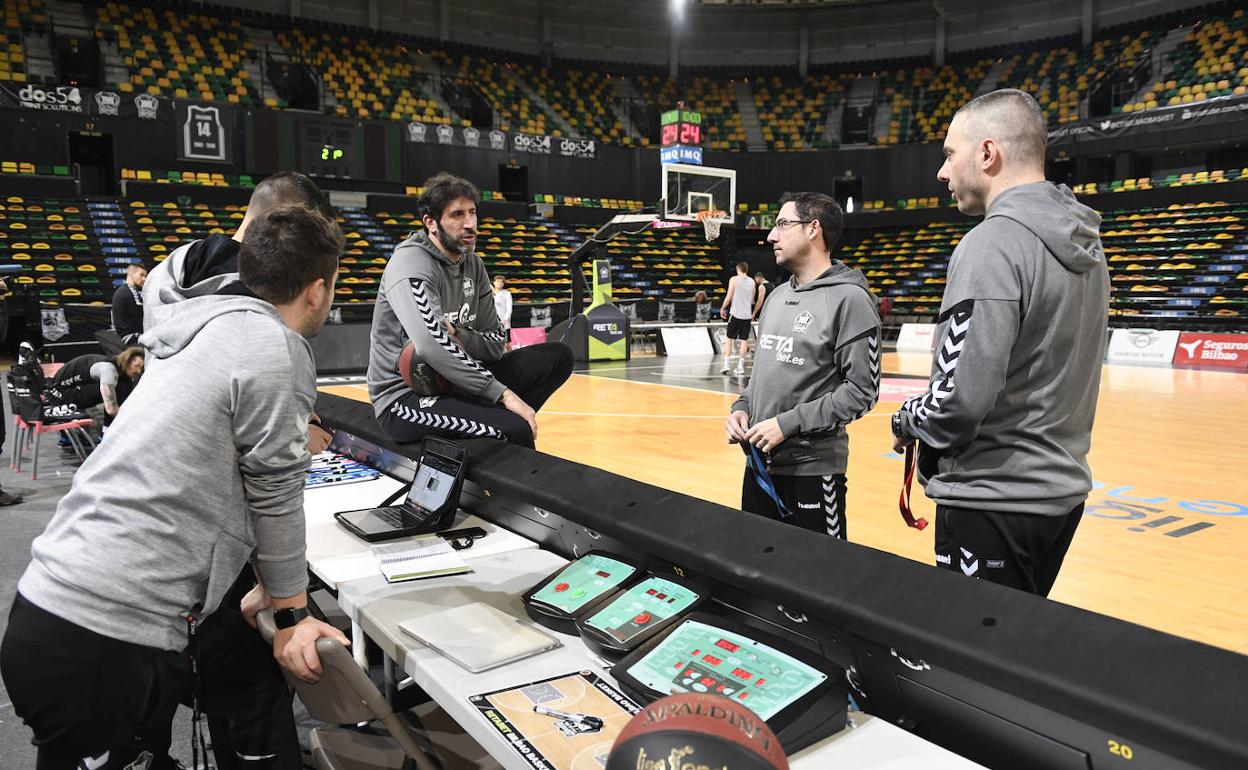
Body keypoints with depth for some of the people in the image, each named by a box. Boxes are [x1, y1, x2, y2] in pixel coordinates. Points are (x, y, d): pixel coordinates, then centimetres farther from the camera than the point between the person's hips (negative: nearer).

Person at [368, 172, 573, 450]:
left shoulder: (472, 264, 8)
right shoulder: (411, 263, -16)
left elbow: (495, 343, 8)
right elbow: (431, 346, -32)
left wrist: (459, 337, -15)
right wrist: (504, 393, -31)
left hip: (451, 382, 8)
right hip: (404, 398, -8)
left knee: (558, 355, -2)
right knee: (516, 428, -31)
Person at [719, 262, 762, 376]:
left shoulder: (734, 279, -4)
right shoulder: (752, 282, 8)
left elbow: (728, 297, -7)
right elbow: (752, 300, 14)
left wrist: (722, 308, 5)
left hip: (735, 313, -3)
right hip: (747, 315, 3)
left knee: (729, 339, 6)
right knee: (744, 340, 5)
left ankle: (727, 365, 1)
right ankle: (740, 367, 4)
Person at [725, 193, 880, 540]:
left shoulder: (849, 299, -12)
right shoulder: (779, 294, 12)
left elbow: (862, 391, -16)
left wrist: (789, 424, -19)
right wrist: (742, 407, 2)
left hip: (812, 468, -7)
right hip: (759, 463, 8)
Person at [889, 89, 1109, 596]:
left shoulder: (993, 244, -19)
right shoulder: (1083, 240, 9)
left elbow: (960, 401, -25)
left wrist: (905, 423, -5)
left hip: (993, 501, -9)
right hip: (1062, 491, 9)